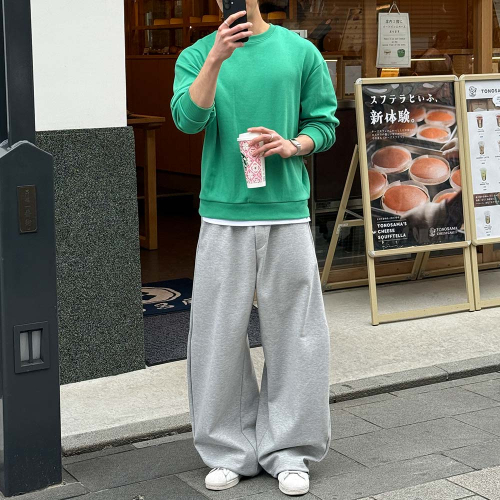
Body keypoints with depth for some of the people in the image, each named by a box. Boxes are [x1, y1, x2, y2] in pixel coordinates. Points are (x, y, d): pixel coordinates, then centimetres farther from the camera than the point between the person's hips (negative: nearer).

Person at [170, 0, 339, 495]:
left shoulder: (299, 51, 7)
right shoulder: (196, 56, 6)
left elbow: (325, 123, 11)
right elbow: (188, 119, -11)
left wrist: (291, 146, -9)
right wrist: (216, 57, -21)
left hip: (287, 214, 0)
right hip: (224, 218, 0)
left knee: (292, 335, 4)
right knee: (220, 337, 3)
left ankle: (287, 451, 17)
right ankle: (230, 451, 17)